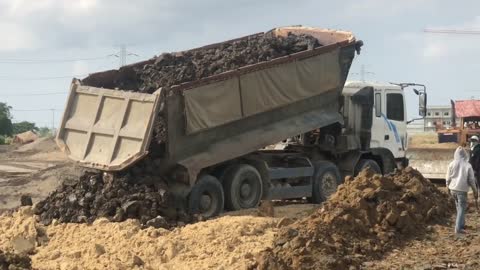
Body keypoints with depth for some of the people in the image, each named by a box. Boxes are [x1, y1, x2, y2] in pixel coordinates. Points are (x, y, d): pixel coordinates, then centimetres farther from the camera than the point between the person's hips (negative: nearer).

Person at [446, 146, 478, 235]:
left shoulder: (452, 164, -3)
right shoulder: (468, 166, -9)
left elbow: (448, 178, 3)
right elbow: (471, 180, -4)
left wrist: (448, 187, 20)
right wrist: (475, 191, 8)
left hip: (453, 189, 3)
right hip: (462, 189, -3)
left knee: (458, 206, 20)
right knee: (462, 208, 2)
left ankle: (461, 224, 24)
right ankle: (458, 228, -6)